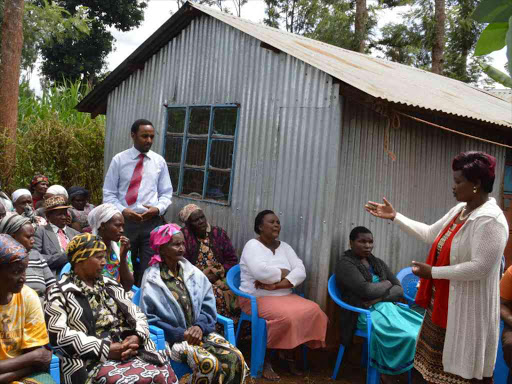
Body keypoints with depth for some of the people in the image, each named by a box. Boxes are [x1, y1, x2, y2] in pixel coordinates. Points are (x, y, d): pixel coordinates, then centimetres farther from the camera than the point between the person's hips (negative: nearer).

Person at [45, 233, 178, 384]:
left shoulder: (111, 286, 19)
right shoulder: (60, 293, 3)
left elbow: (138, 315, 18)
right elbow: (58, 336, -10)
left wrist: (136, 337, -5)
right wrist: (106, 349, -14)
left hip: (132, 353, 5)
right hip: (93, 361, -5)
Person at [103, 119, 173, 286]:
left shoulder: (159, 161, 6)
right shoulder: (119, 159, 1)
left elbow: (166, 193, 9)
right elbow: (108, 193, 2)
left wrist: (158, 208, -11)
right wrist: (123, 210, -15)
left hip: (152, 222, 1)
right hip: (125, 221, -1)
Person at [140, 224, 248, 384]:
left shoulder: (193, 273, 6)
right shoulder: (151, 281, -7)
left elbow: (208, 304, 5)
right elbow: (149, 320, -10)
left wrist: (200, 326, -13)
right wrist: (181, 334, -16)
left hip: (200, 332, 5)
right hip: (173, 338, -5)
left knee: (236, 358, -16)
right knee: (209, 364, -29)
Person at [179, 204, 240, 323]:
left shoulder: (219, 233, 9)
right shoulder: (184, 235, -1)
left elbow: (232, 260, 10)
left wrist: (218, 273, -6)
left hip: (220, 279, 3)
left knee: (232, 295, -25)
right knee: (216, 296, -31)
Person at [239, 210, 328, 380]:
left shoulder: (284, 246, 12)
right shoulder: (252, 245, -7)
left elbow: (301, 272, -2)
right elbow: (261, 272, -27)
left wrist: (276, 285, -17)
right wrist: (284, 273, -9)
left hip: (284, 296, 7)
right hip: (257, 298, -6)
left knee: (313, 311, -16)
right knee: (286, 316, -33)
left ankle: (288, 353, 1)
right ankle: (263, 357, -11)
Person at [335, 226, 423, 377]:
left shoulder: (378, 263, 17)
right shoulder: (345, 263, -5)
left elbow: (399, 290, 8)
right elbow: (365, 290, -18)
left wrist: (379, 298, -11)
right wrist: (386, 284, 1)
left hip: (388, 307, 7)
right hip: (366, 313, -7)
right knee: (408, 335, -27)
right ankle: (393, 370, -7)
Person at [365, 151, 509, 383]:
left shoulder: (490, 220, -21)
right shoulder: (459, 210, 8)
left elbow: (480, 267, -27)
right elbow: (430, 234, 16)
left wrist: (432, 272, -22)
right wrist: (395, 216, 12)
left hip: (466, 308, -9)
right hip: (442, 301, 9)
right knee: (438, 365, 19)